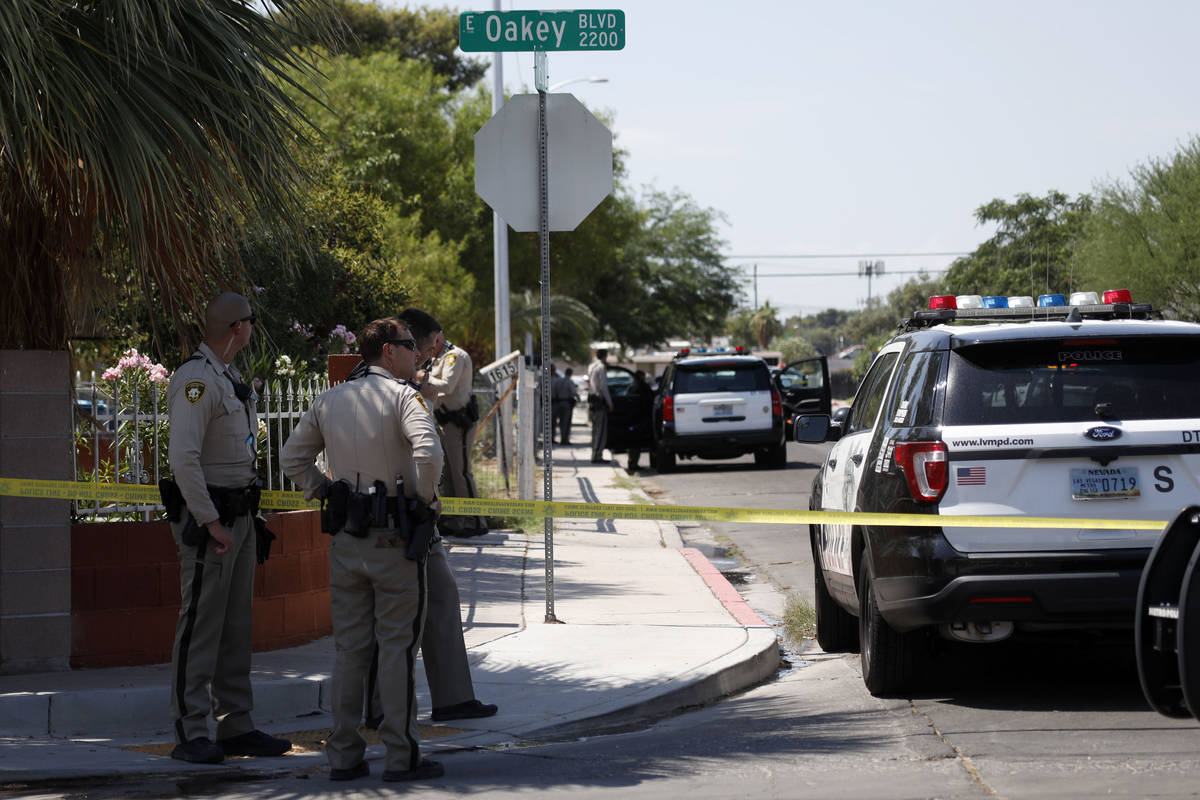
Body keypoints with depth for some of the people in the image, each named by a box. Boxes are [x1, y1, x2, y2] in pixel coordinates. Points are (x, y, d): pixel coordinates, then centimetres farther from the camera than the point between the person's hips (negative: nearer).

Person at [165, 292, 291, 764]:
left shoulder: (229, 379, 16)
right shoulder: (196, 380, -16)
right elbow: (183, 458, -24)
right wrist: (210, 523, -23)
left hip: (238, 516, 10)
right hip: (208, 517, -10)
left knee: (237, 625, 11)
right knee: (200, 626, -8)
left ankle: (236, 727, 17)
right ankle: (190, 734, -6)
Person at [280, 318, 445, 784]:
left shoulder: (330, 400, 11)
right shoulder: (403, 396, -9)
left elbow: (291, 458, 16)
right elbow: (427, 452, -26)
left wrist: (325, 495, 15)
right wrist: (425, 499, -11)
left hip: (345, 537, 6)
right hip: (395, 538, -6)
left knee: (349, 646, 10)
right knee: (397, 645, -1)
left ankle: (343, 754, 12)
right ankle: (401, 755, 1)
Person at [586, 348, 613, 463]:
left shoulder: (592, 366, 13)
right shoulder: (601, 367, -12)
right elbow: (603, 386, -16)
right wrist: (609, 402, -10)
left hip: (591, 399, 9)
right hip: (599, 401, -9)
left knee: (596, 430, 14)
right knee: (601, 430, -8)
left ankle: (596, 455, 16)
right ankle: (597, 456, -11)